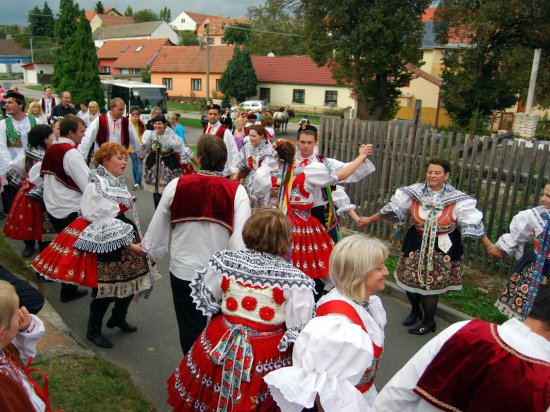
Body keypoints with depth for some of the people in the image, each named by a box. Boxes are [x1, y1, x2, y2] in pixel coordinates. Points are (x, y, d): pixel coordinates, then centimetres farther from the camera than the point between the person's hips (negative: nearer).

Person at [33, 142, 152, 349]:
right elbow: (106, 222, -20)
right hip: (104, 243, -8)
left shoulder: (119, 183, 10)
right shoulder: (96, 185, -16)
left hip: (124, 238, 8)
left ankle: (118, 318, 34)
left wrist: (135, 239, 14)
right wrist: (129, 244, -20)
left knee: (133, 278, 10)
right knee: (105, 287, 0)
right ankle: (93, 331, 22)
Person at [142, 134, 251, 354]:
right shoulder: (236, 191, -15)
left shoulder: (176, 186, -10)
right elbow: (241, 237, -19)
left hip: (183, 271, 1)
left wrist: (147, 247, 21)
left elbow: (158, 227, 2)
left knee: (190, 329, 18)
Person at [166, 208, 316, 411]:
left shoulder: (224, 260, -11)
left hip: (222, 345, 3)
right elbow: (299, 329, -16)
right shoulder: (295, 279, -21)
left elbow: (206, 297, 5)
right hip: (268, 355, -2)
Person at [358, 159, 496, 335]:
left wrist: (489, 246, -8)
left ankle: (429, 322, 26)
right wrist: (369, 219, 6)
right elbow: (392, 208, 3)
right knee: (409, 279, 8)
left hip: (442, 248, -3)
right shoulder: (415, 192, -3)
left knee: (429, 284, 0)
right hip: (416, 244, 3)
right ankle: (415, 310, 40)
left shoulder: (457, 199, -9)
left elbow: (474, 223, -7)